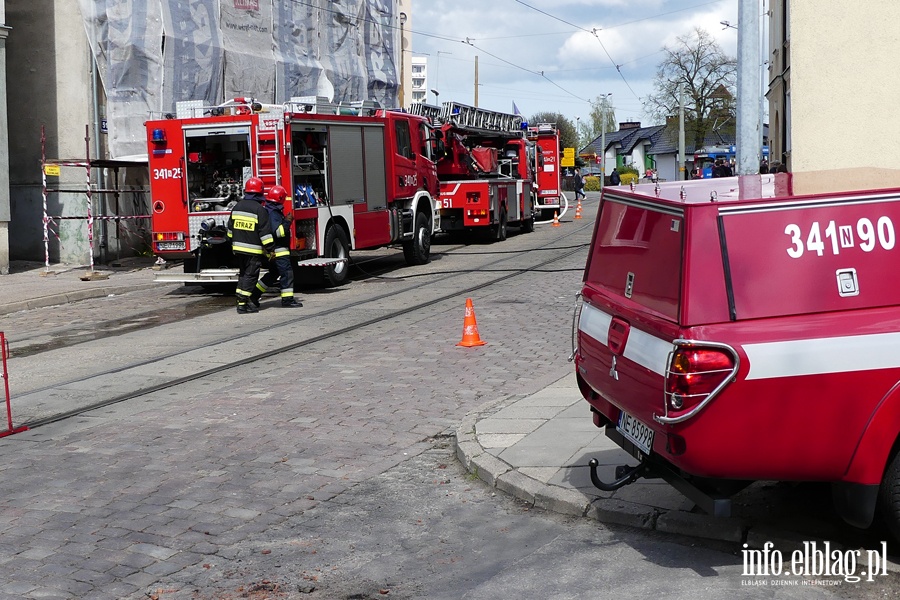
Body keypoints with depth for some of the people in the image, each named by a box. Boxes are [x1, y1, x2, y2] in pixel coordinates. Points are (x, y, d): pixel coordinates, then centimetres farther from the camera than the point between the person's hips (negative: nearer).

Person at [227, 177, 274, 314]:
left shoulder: (237, 207, 8)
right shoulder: (260, 210, -13)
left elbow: (230, 229, 15)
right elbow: (265, 232, -14)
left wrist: (233, 244, 25)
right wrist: (270, 249, -8)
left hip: (238, 248, 6)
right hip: (253, 250, -6)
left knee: (242, 274, 17)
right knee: (250, 275, -2)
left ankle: (240, 301, 17)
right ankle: (243, 304, -4)